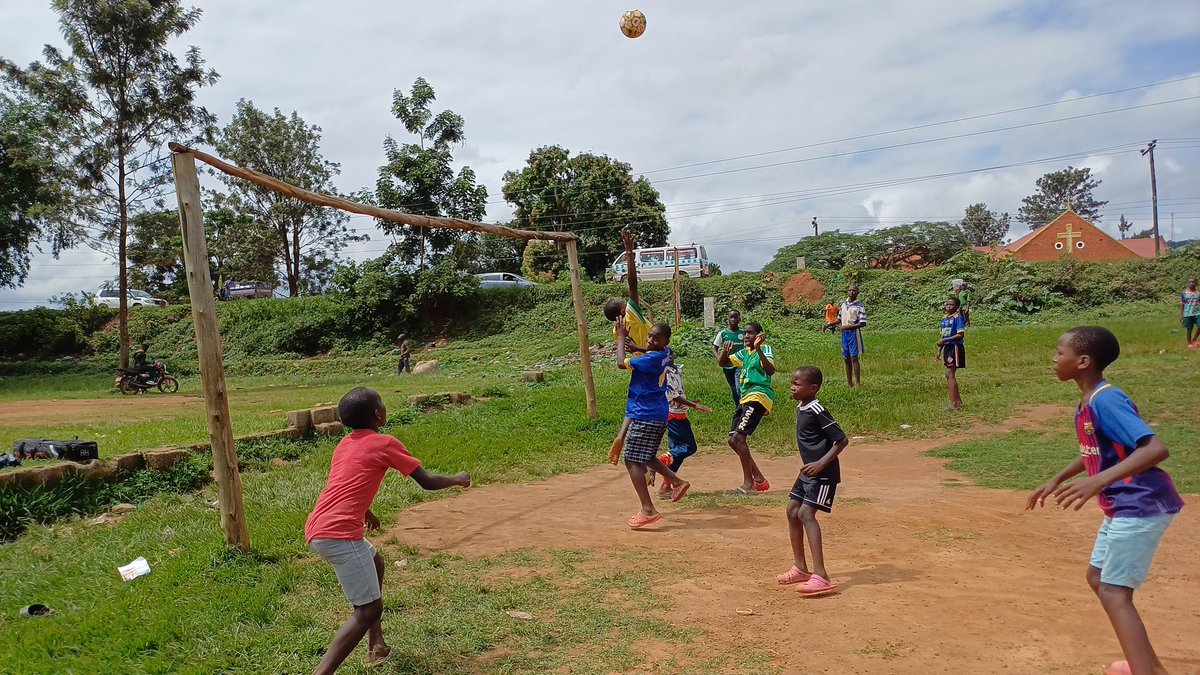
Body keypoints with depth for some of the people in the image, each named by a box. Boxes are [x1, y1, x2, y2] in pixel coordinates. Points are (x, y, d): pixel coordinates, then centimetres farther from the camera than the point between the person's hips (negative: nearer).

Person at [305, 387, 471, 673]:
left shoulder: (344, 444, 19)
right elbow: (427, 482, 0)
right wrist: (458, 480, 18)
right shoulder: (385, 444, -2)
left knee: (376, 564, 29)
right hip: (340, 533, -9)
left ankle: (376, 647, 32)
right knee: (370, 608, -4)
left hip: (316, 529, 9)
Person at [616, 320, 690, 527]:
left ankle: (648, 510, -12)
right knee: (645, 457, 25)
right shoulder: (663, 355, 7)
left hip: (645, 417, -9)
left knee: (632, 461, -7)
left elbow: (621, 363, -15)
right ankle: (677, 482, 29)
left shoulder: (652, 359, -19)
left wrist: (621, 337, -4)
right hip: (658, 415, 9)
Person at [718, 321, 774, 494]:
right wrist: (725, 352, -2)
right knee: (733, 440, 8)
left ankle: (748, 483, -10)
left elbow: (770, 370, -24)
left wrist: (758, 349, -34)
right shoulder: (744, 352, 17)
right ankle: (759, 480, 17)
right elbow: (723, 363, 19)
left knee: (739, 437, -17)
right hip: (745, 398, 9)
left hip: (758, 397, -9)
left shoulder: (765, 349, -7)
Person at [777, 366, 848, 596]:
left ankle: (820, 576, -23)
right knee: (792, 511, 13)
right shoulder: (801, 408, 8)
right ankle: (801, 568, 25)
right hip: (809, 471, 10)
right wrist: (811, 465, 16)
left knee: (806, 513, -19)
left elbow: (842, 440, -20)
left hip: (823, 473, -10)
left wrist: (821, 463, -26)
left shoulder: (818, 411, -20)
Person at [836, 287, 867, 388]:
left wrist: (847, 327, -17)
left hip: (854, 333, -6)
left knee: (854, 358, -9)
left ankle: (858, 383, -5)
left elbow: (863, 323, -15)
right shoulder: (844, 304, 11)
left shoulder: (859, 306, -9)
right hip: (844, 334, 6)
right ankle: (849, 383, 15)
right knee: (846, 359, 8)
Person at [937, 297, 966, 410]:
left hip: (955, 347, -9)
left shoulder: (958, 317, -11)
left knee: (949, 374, -12)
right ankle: (958, 401, 24)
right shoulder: (944, 318, 14)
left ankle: (953, 404, -11)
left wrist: (944, 340, -21)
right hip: (947, 348, 9)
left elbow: (960, 335, -18)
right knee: (949, 375, 13)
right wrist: (939, 350, 16)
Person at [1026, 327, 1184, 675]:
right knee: (1098, 578, 20)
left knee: (1114, 593, -8)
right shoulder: (1087, 402, 7)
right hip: (1122, 507, 10)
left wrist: (1099, 480, -43)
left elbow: (1156, 449, -33)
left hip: (1141, 506, -10)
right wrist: (1057, 480, 25)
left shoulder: (1105, 400, -22)